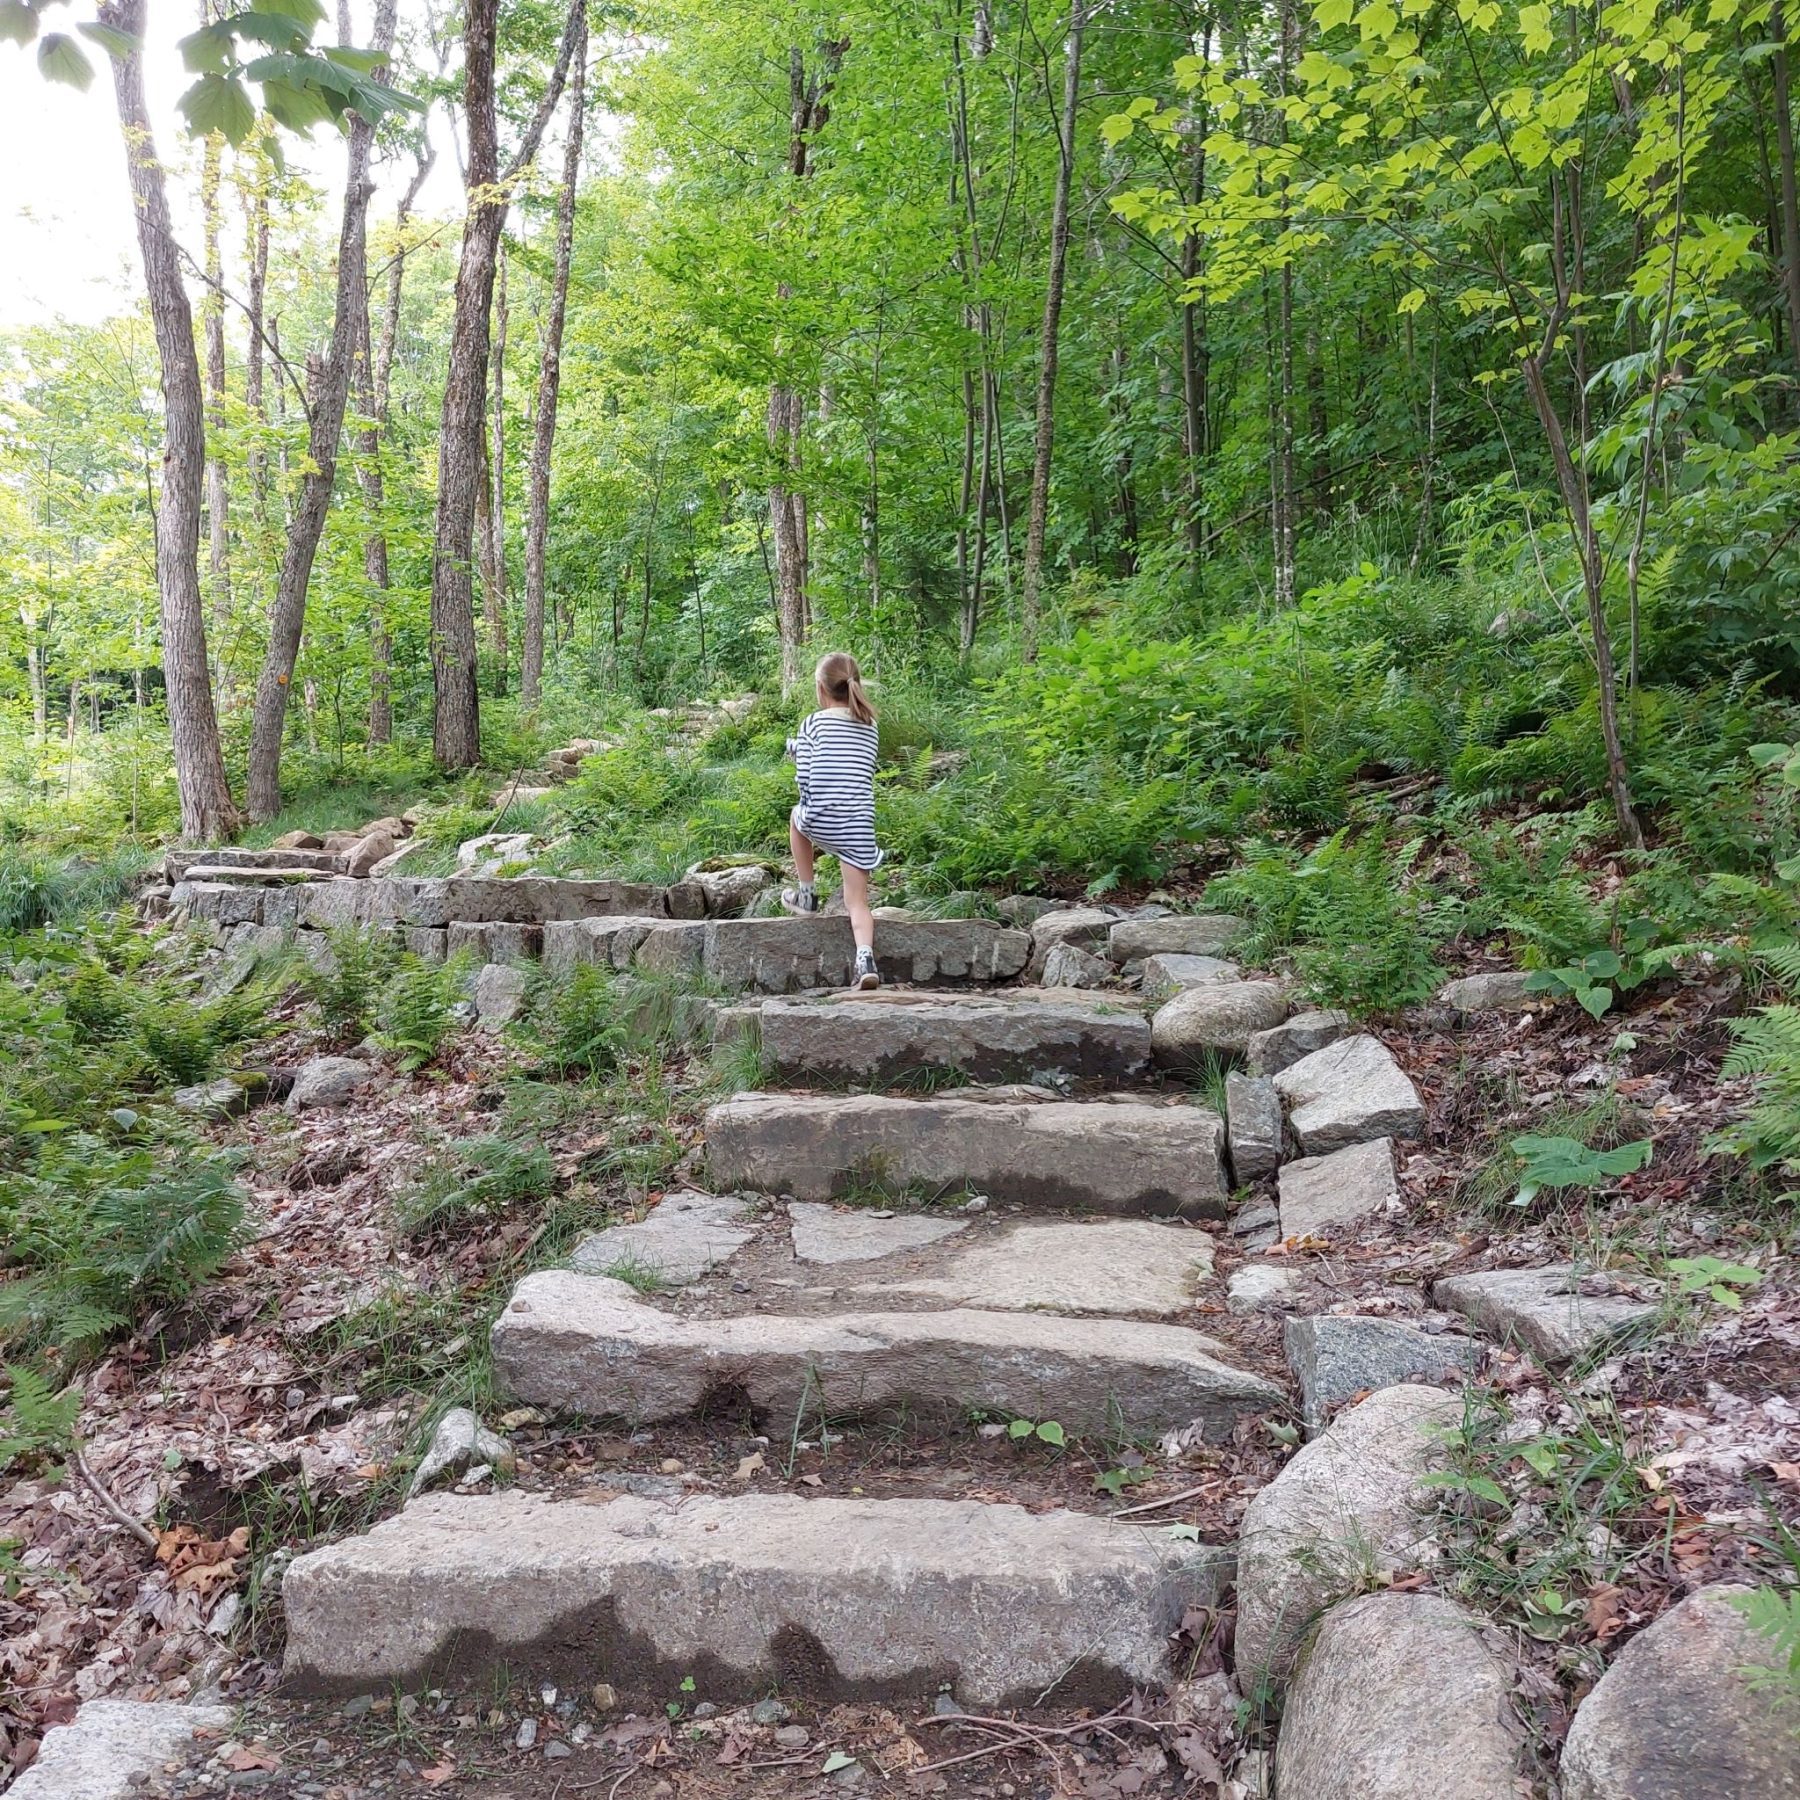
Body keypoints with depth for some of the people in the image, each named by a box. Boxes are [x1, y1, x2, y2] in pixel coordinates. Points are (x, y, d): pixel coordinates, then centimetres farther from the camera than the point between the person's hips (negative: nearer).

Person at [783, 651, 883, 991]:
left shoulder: (814, 722, 0)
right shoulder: (870, 728, 13)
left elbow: (804, 778, -2)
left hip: (822, 822, -2)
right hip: (860, 827, 3)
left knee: (797, 817, 34)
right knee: (857, 902, 7)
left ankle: (806, 893, 36)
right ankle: (865, 956, -18)